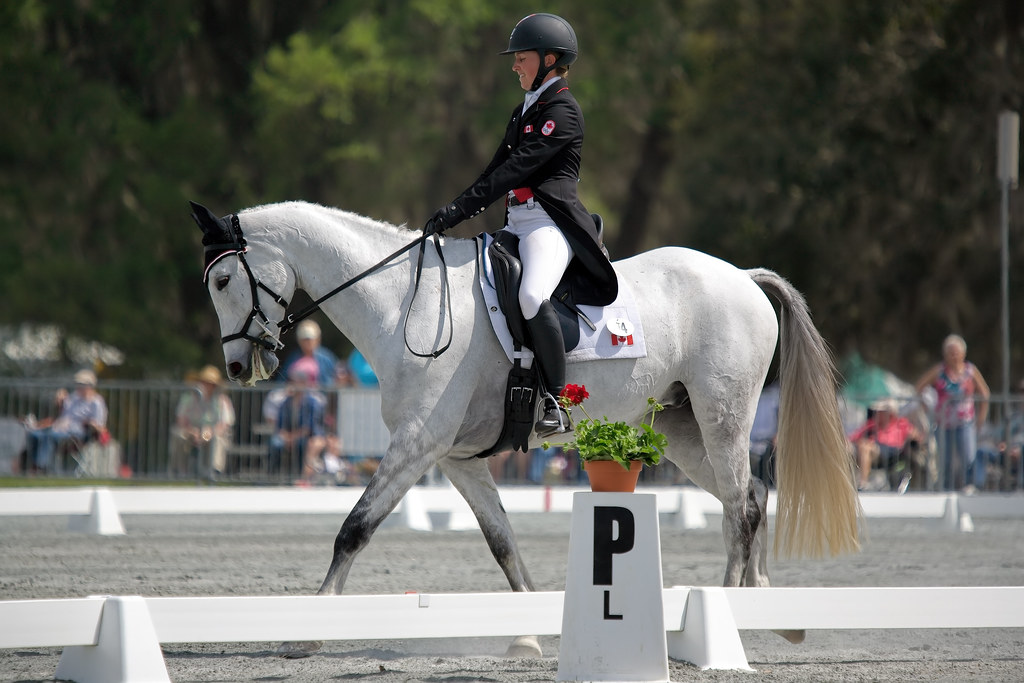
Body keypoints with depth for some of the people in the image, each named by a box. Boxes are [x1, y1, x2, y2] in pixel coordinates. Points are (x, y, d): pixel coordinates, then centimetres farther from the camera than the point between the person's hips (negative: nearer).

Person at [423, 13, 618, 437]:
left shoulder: (562, 112, -8)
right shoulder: (524, 111, 22)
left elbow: (518, 168, -17)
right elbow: (498, 168, 21)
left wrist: (461, 208, -22)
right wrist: (451, 212, 8)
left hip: (550, 223, -10)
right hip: (518, 223, 10)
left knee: (531, 296, -35)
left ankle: (556, 405, -31)